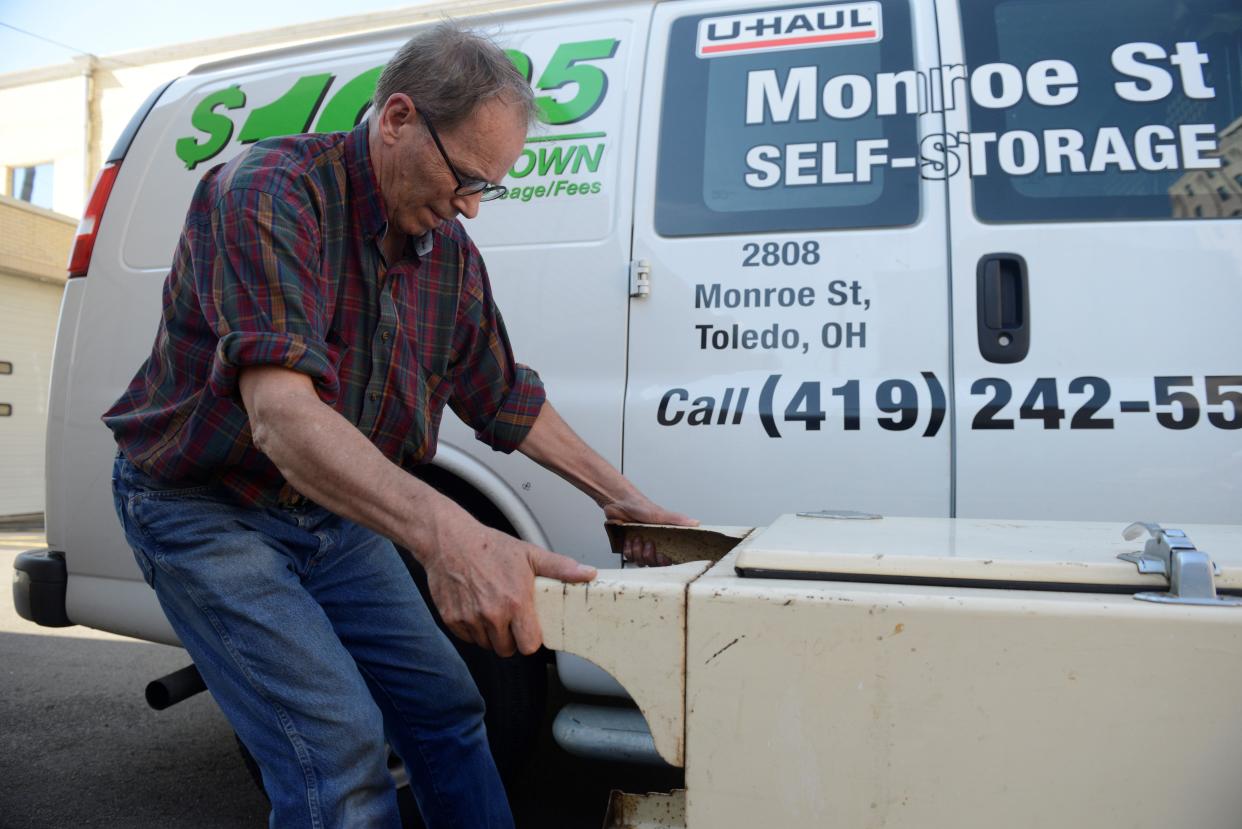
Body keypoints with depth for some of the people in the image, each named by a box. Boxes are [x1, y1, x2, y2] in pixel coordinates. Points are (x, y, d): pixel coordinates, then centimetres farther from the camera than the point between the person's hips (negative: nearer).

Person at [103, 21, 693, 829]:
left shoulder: (452, 254, -2)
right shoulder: (270, 194, -25)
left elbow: (509, 399, 9)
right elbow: (281, 416, -40)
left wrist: (620, 497, 6)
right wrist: (447, 535, -53)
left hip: (337, 517, 7)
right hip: (207, 511, -6)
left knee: (446, 707, 10)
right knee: (340, 749, -17)